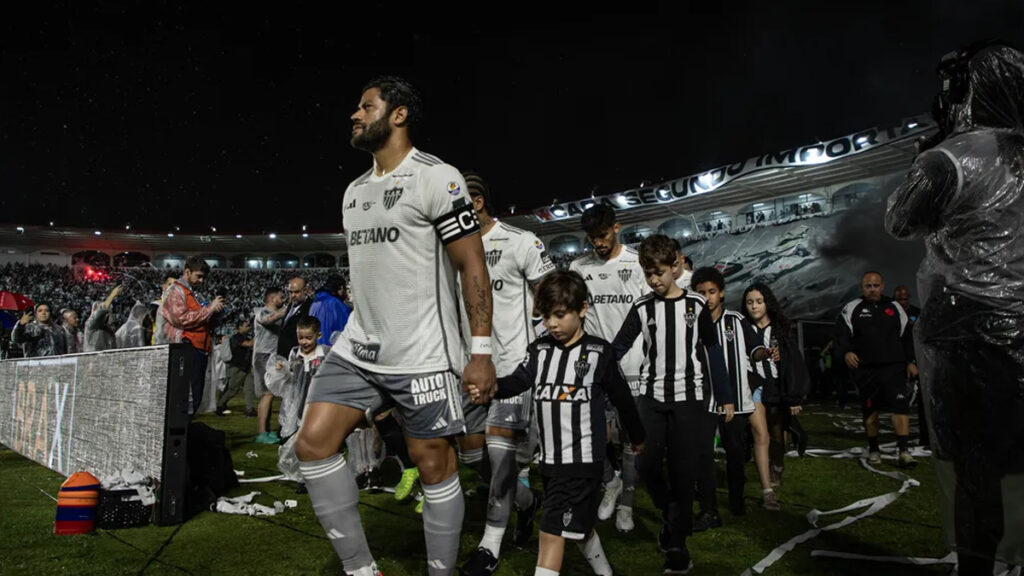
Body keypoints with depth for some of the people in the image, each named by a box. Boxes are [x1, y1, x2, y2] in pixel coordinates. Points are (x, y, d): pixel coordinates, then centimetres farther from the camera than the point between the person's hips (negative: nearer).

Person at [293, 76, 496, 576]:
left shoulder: (437, 178, -9)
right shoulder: (354, 191, 15)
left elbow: (472, 265, -12)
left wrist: (481, 352, -16)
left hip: (422, 354, -7)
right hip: (357, 347, 8)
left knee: (434, 465, 2)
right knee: (312, 444, 0)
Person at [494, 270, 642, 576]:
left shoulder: (600, 352, -6)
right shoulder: (539, 349, 5)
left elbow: (622, 397, 5)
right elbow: (518, 381, -10)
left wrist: (637, 436, 15)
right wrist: (493, 386, -32)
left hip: (583, 458, -5)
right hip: (550, 459, 6)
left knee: (552, 532, -9)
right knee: (579, 528, 23)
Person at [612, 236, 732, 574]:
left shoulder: (697, 305, 0)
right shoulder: (642, 307, 3)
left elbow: (713, 352, 4)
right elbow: (617, 349, -1)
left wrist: (725, 397, 4)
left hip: (689, 399, -2)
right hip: (651, 398, 2)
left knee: (683, 472, -1)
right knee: (647, 467, -3)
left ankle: (677, 546, 10)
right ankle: (672, 516, 26)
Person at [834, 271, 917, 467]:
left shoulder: (895, 308, 14)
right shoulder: (851, 309, 5)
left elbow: (907, 337, 17)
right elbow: (841, 335, -6)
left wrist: (911, 362, 9)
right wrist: (846, 352, -24)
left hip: (893, 367, 1)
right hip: (865, 369, -1)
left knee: (901, 404, -13)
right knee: (870, 409, 8)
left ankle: (904, 451, -12)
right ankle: (873, 449, 22)